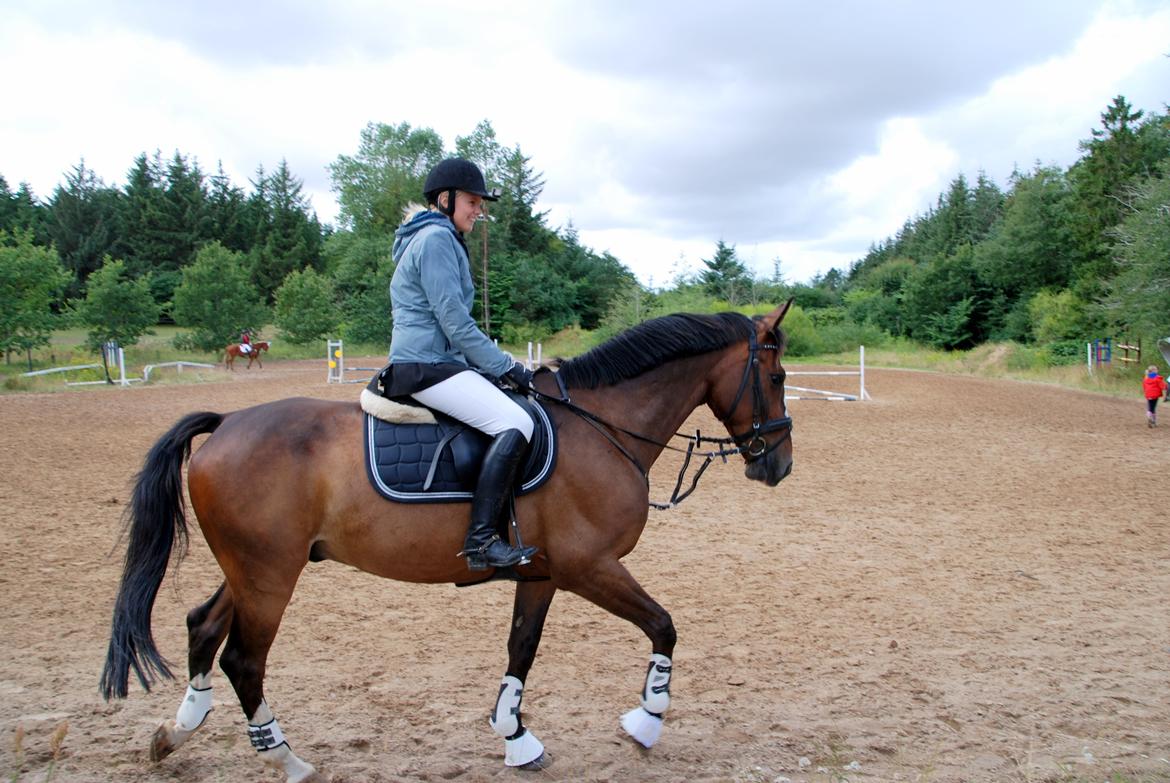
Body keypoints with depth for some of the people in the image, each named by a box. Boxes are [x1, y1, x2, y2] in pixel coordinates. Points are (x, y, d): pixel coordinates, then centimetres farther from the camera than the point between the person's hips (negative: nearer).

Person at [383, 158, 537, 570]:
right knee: (515, 424, -24)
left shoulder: (438, 239, 24)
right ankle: (481, 539, -27)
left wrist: (500, 367, 20)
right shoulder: (436, 240, -8)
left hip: (440, 363, 11)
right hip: (427, 366, -11)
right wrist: (508, 368, -11)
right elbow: (456, 324, -16)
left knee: (513, 415, 13)